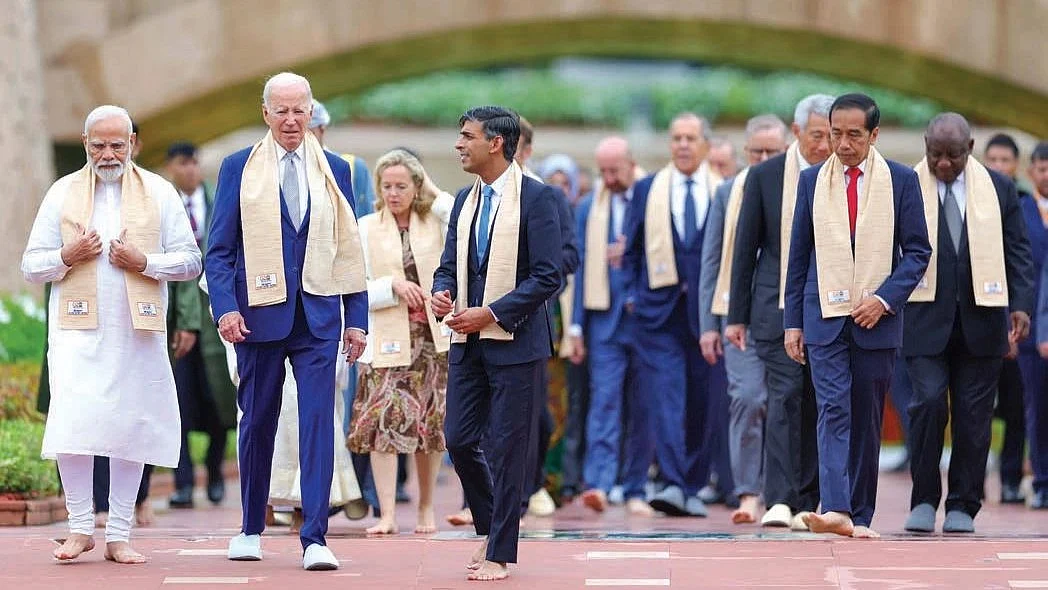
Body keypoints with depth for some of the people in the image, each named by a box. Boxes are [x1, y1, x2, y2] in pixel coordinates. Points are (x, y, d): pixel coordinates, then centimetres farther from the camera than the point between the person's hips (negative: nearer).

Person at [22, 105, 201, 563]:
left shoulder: (160, 193, 9)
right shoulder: (62, 192, 10)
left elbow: (190, 262, 7)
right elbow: (31, 265, 10)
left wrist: (144, 262, -10)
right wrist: (66, 257, -10)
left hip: (137, 333, 1)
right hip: (77, 330, -1)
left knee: (131, 428, 1)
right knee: (71, 424, -14)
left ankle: (118, 536, 8)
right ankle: (80, 527, -1)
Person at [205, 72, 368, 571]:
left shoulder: (334, 170, 9)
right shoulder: (239, 168, 4)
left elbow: (349, 248, 11)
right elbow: (220, 249, 2)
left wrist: (357, 317, 6)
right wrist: (225, 307, -11)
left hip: (319, 315, 1)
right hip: (260, 314, -1)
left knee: (318, 422, -7)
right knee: (257, 422, 8)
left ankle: (314, 538, -8)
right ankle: (251, 530, 22)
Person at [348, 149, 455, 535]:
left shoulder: (435, 221, 6)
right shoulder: (365, 228, 3)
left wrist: (434, 193, -8)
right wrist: (393, 286, -15)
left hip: (433, 339, 1)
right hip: (387, 341, -1)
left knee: (430, 428, 7)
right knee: (384, 423, -12)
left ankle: (426, 508, 21)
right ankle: (387, 515, -12)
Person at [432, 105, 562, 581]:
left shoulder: (535, 198, -9)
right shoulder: (465, 199, 13)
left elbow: (547, 276, -14)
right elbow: (450, 263, 19)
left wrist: (490, 314, -17)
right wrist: (442, 293, -4)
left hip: (515, 341, -7)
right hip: (468, 341, 7)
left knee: (507, 449, -2)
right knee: (459, 439, 5)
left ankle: (499, 553, 5)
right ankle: (490, 527, 25)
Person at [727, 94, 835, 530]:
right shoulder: (765, 176, 2)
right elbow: (745, 248, 5)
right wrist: (736, 315, 3)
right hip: (777, 308, -2)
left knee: (816, 405, 3)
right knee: (785, 396, -13)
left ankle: (805, 503, 9)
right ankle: (779, 500, -16)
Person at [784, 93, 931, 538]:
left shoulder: (901, 181, 3)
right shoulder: (813, 180, 7)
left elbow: (918, 251, 3)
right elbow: (799, 254, 10)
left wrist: (884, 298, -11)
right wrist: (793, 321, 5)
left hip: (876, 318, 0)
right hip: (825, 316, 0)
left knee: (867, 419, 5)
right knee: (833, 410, -13)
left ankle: (860, 517, 12)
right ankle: (835, 510, -24)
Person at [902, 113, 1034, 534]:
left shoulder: (998, 188, 8)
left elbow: (1017, 251, 9)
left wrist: (1021, 305, -2)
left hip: (981, 321, 2)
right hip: (925, 321, -2)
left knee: (974, 414, 2)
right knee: (929, 401, -12)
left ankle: (963, 507, 12)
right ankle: (924, 499, 2)